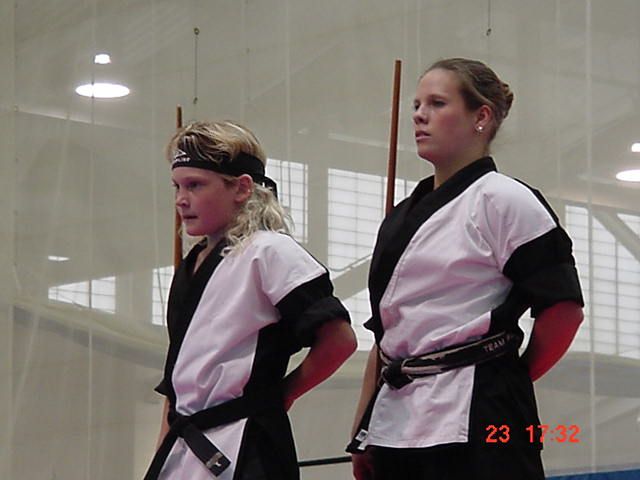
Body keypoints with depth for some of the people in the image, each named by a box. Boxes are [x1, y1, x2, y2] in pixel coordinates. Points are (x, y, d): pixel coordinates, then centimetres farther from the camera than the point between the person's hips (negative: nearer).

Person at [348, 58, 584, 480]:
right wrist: (361, 433, 14)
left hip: (475, 425, -7)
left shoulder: (502, 199, -4)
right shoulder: (402, 219, 18)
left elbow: (563, 310, -9)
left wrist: (510, 382, 3)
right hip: (393, 425, 7)